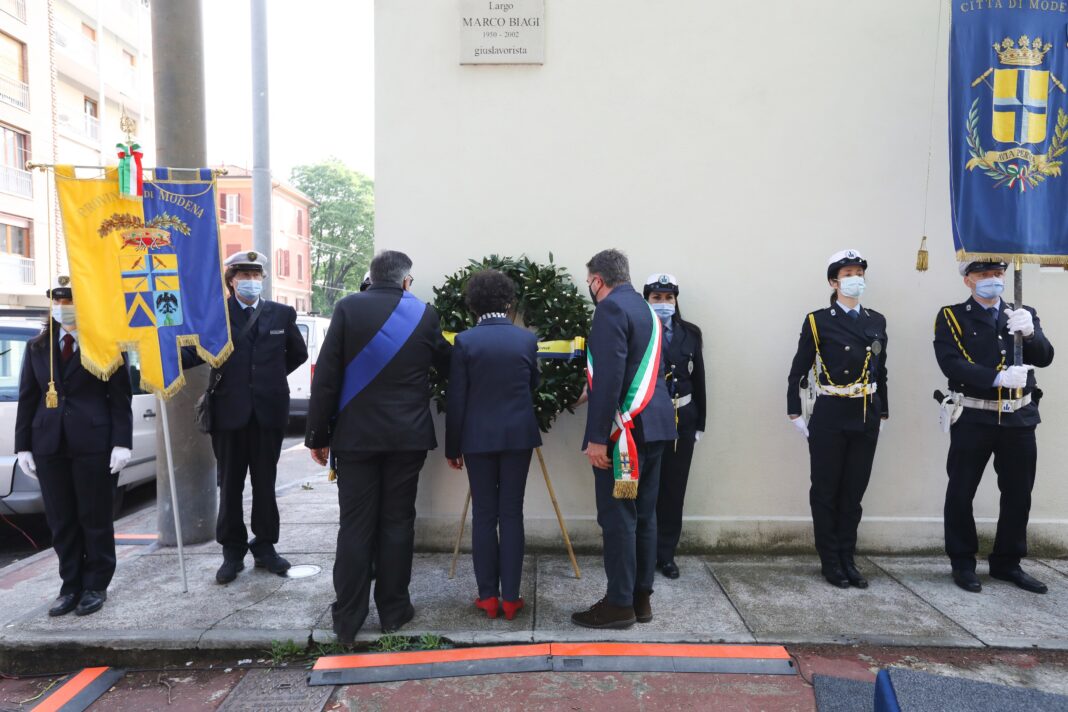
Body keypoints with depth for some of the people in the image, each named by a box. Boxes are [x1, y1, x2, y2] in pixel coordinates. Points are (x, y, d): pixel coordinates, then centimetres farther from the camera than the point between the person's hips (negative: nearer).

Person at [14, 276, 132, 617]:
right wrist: (23, 445, 5)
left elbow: (120, 397, -5)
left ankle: (95, 586, 19)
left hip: (95, 443, -4)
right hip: (49, 445, 4)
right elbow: (27, 398, 11)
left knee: (96, 519, 5)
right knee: (61, 522, 10)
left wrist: (122, 442, -12)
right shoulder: (37, 346, 12)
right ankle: (71, 586, 23)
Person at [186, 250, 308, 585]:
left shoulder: (282, 313, 6)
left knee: (265, 483, 11)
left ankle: (265, 547, 24)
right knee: (230, 485, 8)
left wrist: (270, 377, 10)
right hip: (229, 410, -1)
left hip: (269, 410, 1)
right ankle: (233, 551, 21)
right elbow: (196, 350, -8)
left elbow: (298, 353, 16)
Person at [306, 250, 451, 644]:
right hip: (407, 436, 1)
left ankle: (347, 620, 13)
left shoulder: (348, 307, -3)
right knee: (397, 523, 10)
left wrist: (318, 434, 0)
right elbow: (446, 365, 14)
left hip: (355, 434, 0)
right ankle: (393, 610, 19)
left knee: (355, 526, 6)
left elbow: (326, 377, -6)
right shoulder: (424, 314, 0)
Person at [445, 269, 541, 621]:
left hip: (479, 437, -1)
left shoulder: (465, 341, -7)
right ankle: (510, 597, 11)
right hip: (518, 434, 1)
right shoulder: (527, 339, -1)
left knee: (484, 514, 7)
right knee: (511, 513, 6)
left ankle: (488, 596, 14)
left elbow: (456, 400, -5)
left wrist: (453, 446, 4)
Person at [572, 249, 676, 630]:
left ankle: (619, 603, 9)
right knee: (643, 514, 14)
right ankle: (641, 597, 23)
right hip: (653, 425, 9)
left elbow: (610, 377, -21)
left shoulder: (611, 309, -12)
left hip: (625, 430, -9)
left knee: (618, 517, -1)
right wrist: (592, 394, 29)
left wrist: (597, 437, -20)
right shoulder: (646, 309, 17)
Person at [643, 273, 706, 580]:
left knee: (674, 488, 10)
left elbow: (698, 380, 8)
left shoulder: (690, 333, 6)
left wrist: (699, 423, 7)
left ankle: (666, 553, 23)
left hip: (682, 420, 3)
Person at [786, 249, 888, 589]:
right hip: (829, 418, -4)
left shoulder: (877, 321, 9)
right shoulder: (818, 321, -4)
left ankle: (848, 560, 23)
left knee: (854, 492, 11)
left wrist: (882, 414, 11)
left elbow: (881, 372, 13)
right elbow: (797, 372, -3)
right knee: (826, 492, 5)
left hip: (866, 418, 4)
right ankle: (830, 562, 18)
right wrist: (795, 415, -6)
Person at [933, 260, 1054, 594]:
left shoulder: (1024, 314, 12)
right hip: (973, 418, -4)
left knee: (1018, 494, 11)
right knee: (961, 493, 2)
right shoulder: (951, 317, -2)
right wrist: (998, 378, -26)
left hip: (1019, 418, 4)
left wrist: (1030, 332, -19)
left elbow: (1044, 358, 0)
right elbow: (951, 363, -15)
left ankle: (1007, 562, 27)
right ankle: (963, 563, 16)